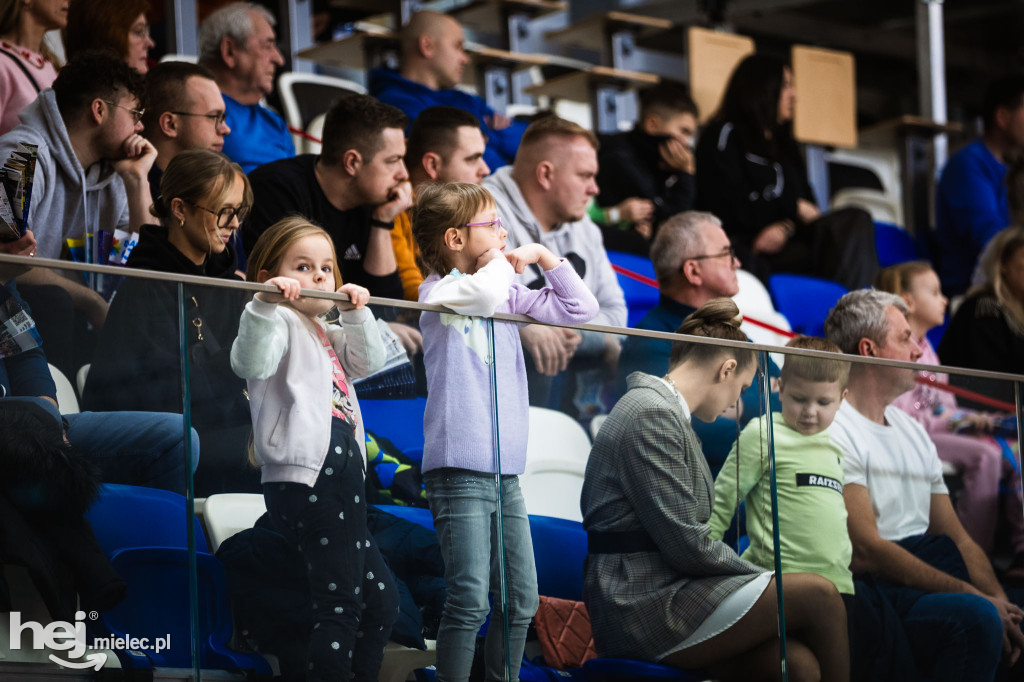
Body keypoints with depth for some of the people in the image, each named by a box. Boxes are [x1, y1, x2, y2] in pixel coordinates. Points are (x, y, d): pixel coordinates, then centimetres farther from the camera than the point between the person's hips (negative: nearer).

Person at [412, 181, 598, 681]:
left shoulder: (508, 293, 17)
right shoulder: (437, 290, -4)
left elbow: (580, 310, 19)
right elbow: (484, 294, -26)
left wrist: (543, 257, 11)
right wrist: (500, 263, -5)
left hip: (505, 471, 7)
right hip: (460, 469, -7)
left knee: (521, 600, 9)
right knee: (470, 601, -12)